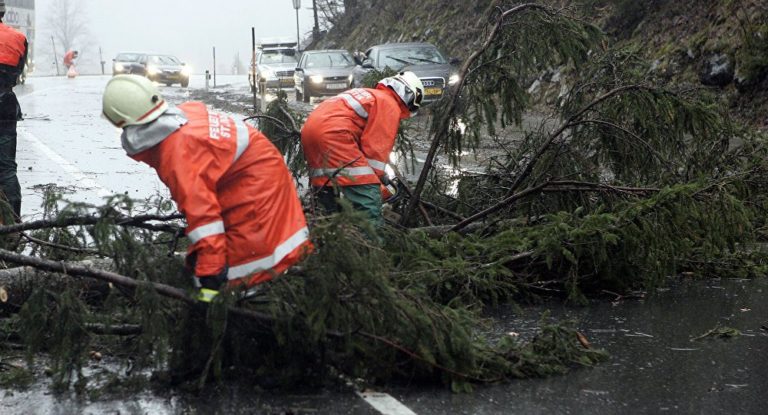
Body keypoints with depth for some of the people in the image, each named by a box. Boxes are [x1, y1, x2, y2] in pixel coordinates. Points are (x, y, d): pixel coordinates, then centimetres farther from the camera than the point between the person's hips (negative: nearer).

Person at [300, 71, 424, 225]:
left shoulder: (372, 96, 32)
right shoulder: (390, 105, 4)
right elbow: (377, 145, -4)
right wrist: (379, 174, 6)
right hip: (332, 132, -10)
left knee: (326, 188, 18)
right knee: (367, 190, -12)